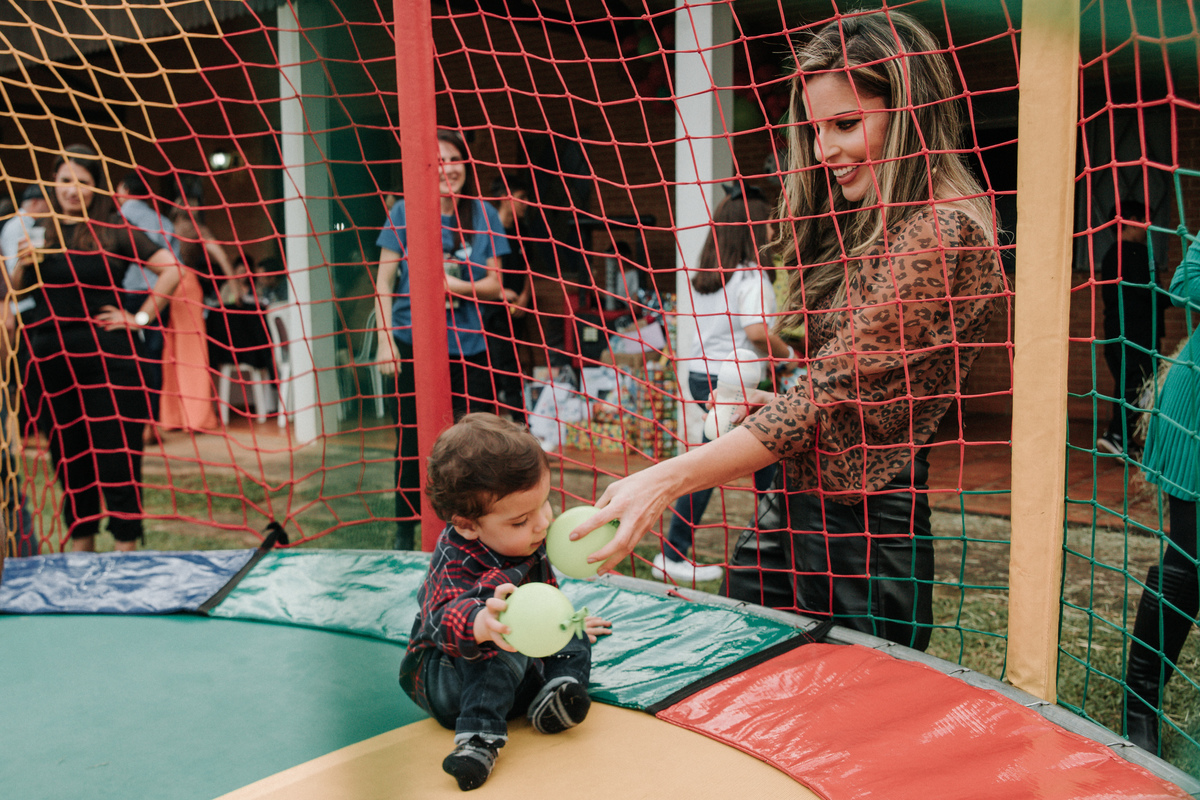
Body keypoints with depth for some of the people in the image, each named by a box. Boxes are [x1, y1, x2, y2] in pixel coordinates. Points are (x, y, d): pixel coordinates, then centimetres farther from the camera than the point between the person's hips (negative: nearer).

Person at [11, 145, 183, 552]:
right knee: (69, 457, 13)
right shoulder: (39, 232, 10)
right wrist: (22, 266, -7)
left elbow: (171, 269, -7)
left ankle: (127, 546, 7)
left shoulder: (114, 230, -2)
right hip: (49, 361, 4)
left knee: (116, 455, -1)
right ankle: (80, 543, 26)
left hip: (106, 356, -4)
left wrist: (141, 317, -8)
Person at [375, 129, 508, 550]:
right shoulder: (403, 212, 1)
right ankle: (405, 531, 23)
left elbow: (495, 286, 6)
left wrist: (459, 286, -13)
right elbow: (384, 282, 4)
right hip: (412, 345, -1)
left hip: (469, 347, 1)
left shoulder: (482, 214, 4)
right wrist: (385, 339, -4)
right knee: (411, 442, 7)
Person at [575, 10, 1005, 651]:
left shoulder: (940, 231, -17)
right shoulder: (864, 227, 14)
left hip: (868, 528, -8)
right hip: (809, 509, 8)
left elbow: (834, 390, -23)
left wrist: (669, 478, -27)